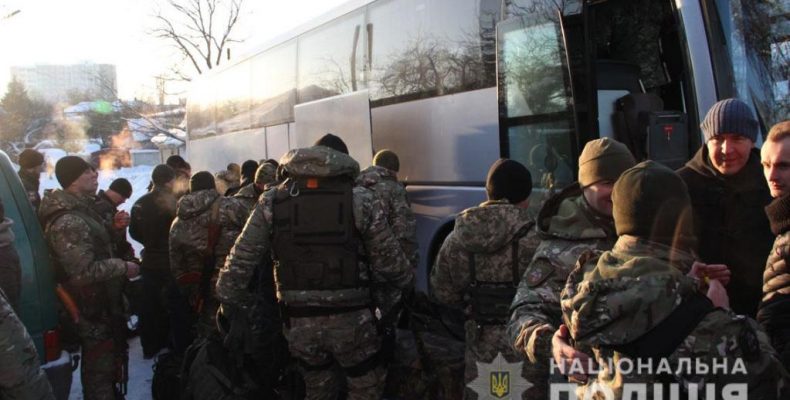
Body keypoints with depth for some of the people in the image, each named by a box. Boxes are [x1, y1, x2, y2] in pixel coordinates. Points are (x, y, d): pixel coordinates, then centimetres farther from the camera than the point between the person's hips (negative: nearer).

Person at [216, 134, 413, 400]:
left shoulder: (272, 202, 0)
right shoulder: (361, 200, -6)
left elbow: (241, 259, 0)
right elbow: (389, 259, -2)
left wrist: (228, 301, 13)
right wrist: (407, 283, 18)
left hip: (299, 321, 3)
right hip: (351, 319, -2)